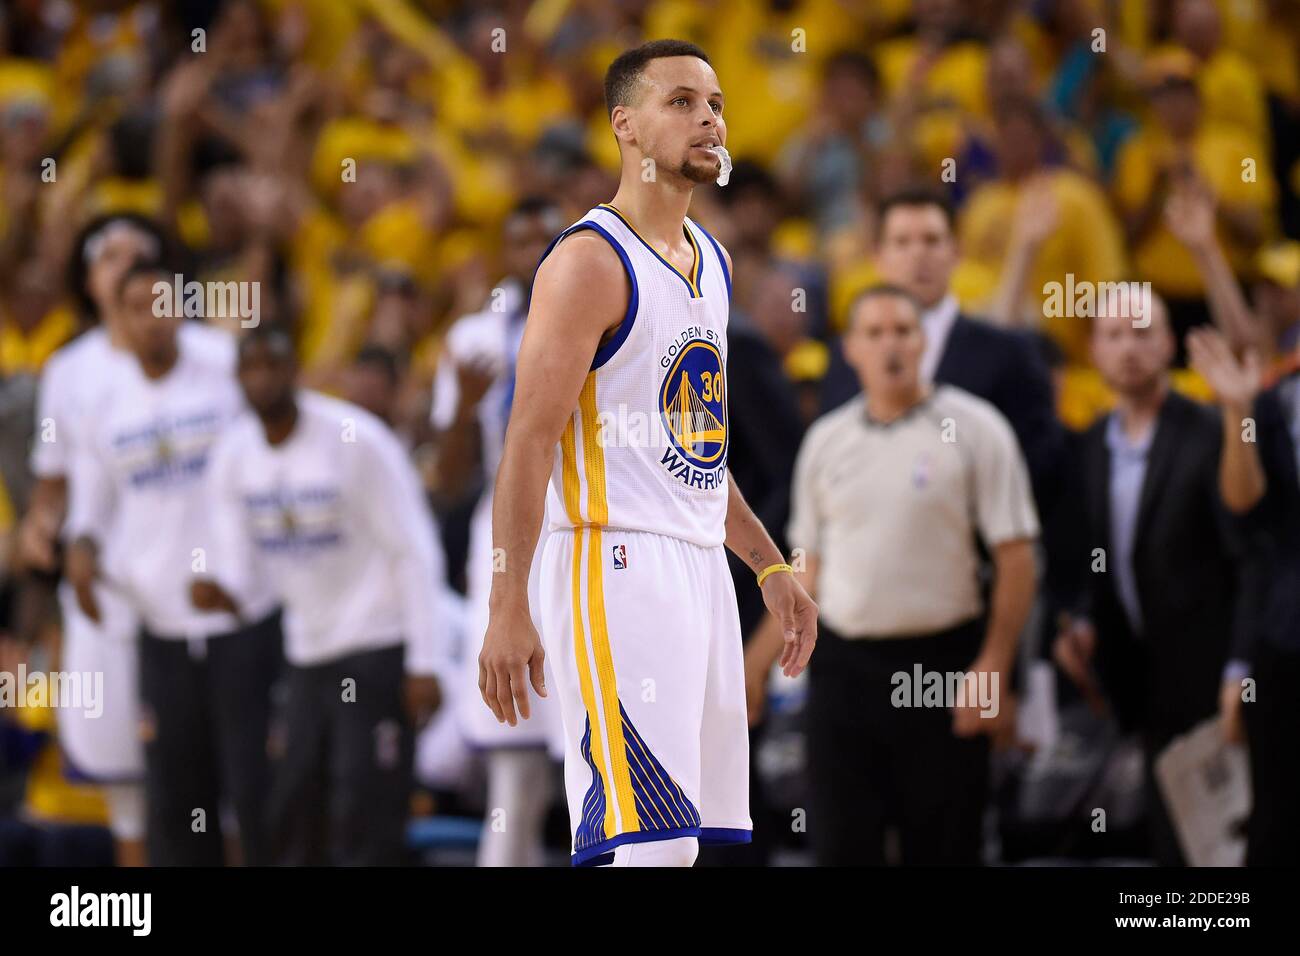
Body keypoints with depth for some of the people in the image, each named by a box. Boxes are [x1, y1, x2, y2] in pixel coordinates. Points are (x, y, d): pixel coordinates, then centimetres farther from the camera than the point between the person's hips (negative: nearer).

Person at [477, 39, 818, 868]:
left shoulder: (711, 262, 17)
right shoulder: (590, 262, -10)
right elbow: (529, 443, -15)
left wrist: (769, 565, 21)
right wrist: (508, 609, -20)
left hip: (701, 567, 9)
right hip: (615, 565, -9)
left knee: (683, 837, 8)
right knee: (652, 843, -16)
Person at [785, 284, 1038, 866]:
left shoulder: (973, 429, -3)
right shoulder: (826, 440, 10)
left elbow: (1015, 558, -6)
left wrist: (992, 668, -12)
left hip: (941, 662, -3)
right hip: (843, 665, 3)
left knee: (943, 847, 3)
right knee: (842, 846, -1)